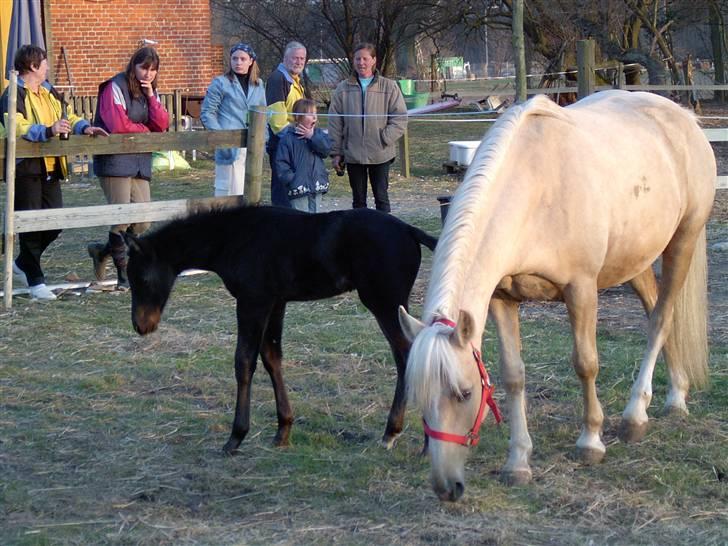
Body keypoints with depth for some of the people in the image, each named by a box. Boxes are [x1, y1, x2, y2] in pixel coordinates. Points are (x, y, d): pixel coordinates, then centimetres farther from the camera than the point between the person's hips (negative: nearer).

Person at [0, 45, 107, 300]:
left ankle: (22, 263, 28)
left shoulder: (50, 93, 16)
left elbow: (69, 117, 22)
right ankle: (36, 281, 6)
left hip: (51, 168, 8)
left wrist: (84, 127, 1)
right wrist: (48, 130, -38)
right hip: (26, 169, -8)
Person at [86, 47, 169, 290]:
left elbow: (161, 125, 5)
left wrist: (151, 95, -5)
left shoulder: (150, 91, 17)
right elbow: (117, 124, -18)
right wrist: (145, 130, -1)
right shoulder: (115, 87, -7)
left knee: (143, 220, -2)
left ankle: (103, 250, 18)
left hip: (140, 162, 7)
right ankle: (125, 274, 2)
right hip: (115, 161, -7)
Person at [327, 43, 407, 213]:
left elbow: (400, 118, -2)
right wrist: (336, 152, 1)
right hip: (352, 154, 2)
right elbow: (335, 123, 5)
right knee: (358, 199, 9)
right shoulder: (343, 89, 4)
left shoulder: (389, 87, -1)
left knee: (381, 197, 4)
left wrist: (384, 139, -11)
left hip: (380, 154, -2)